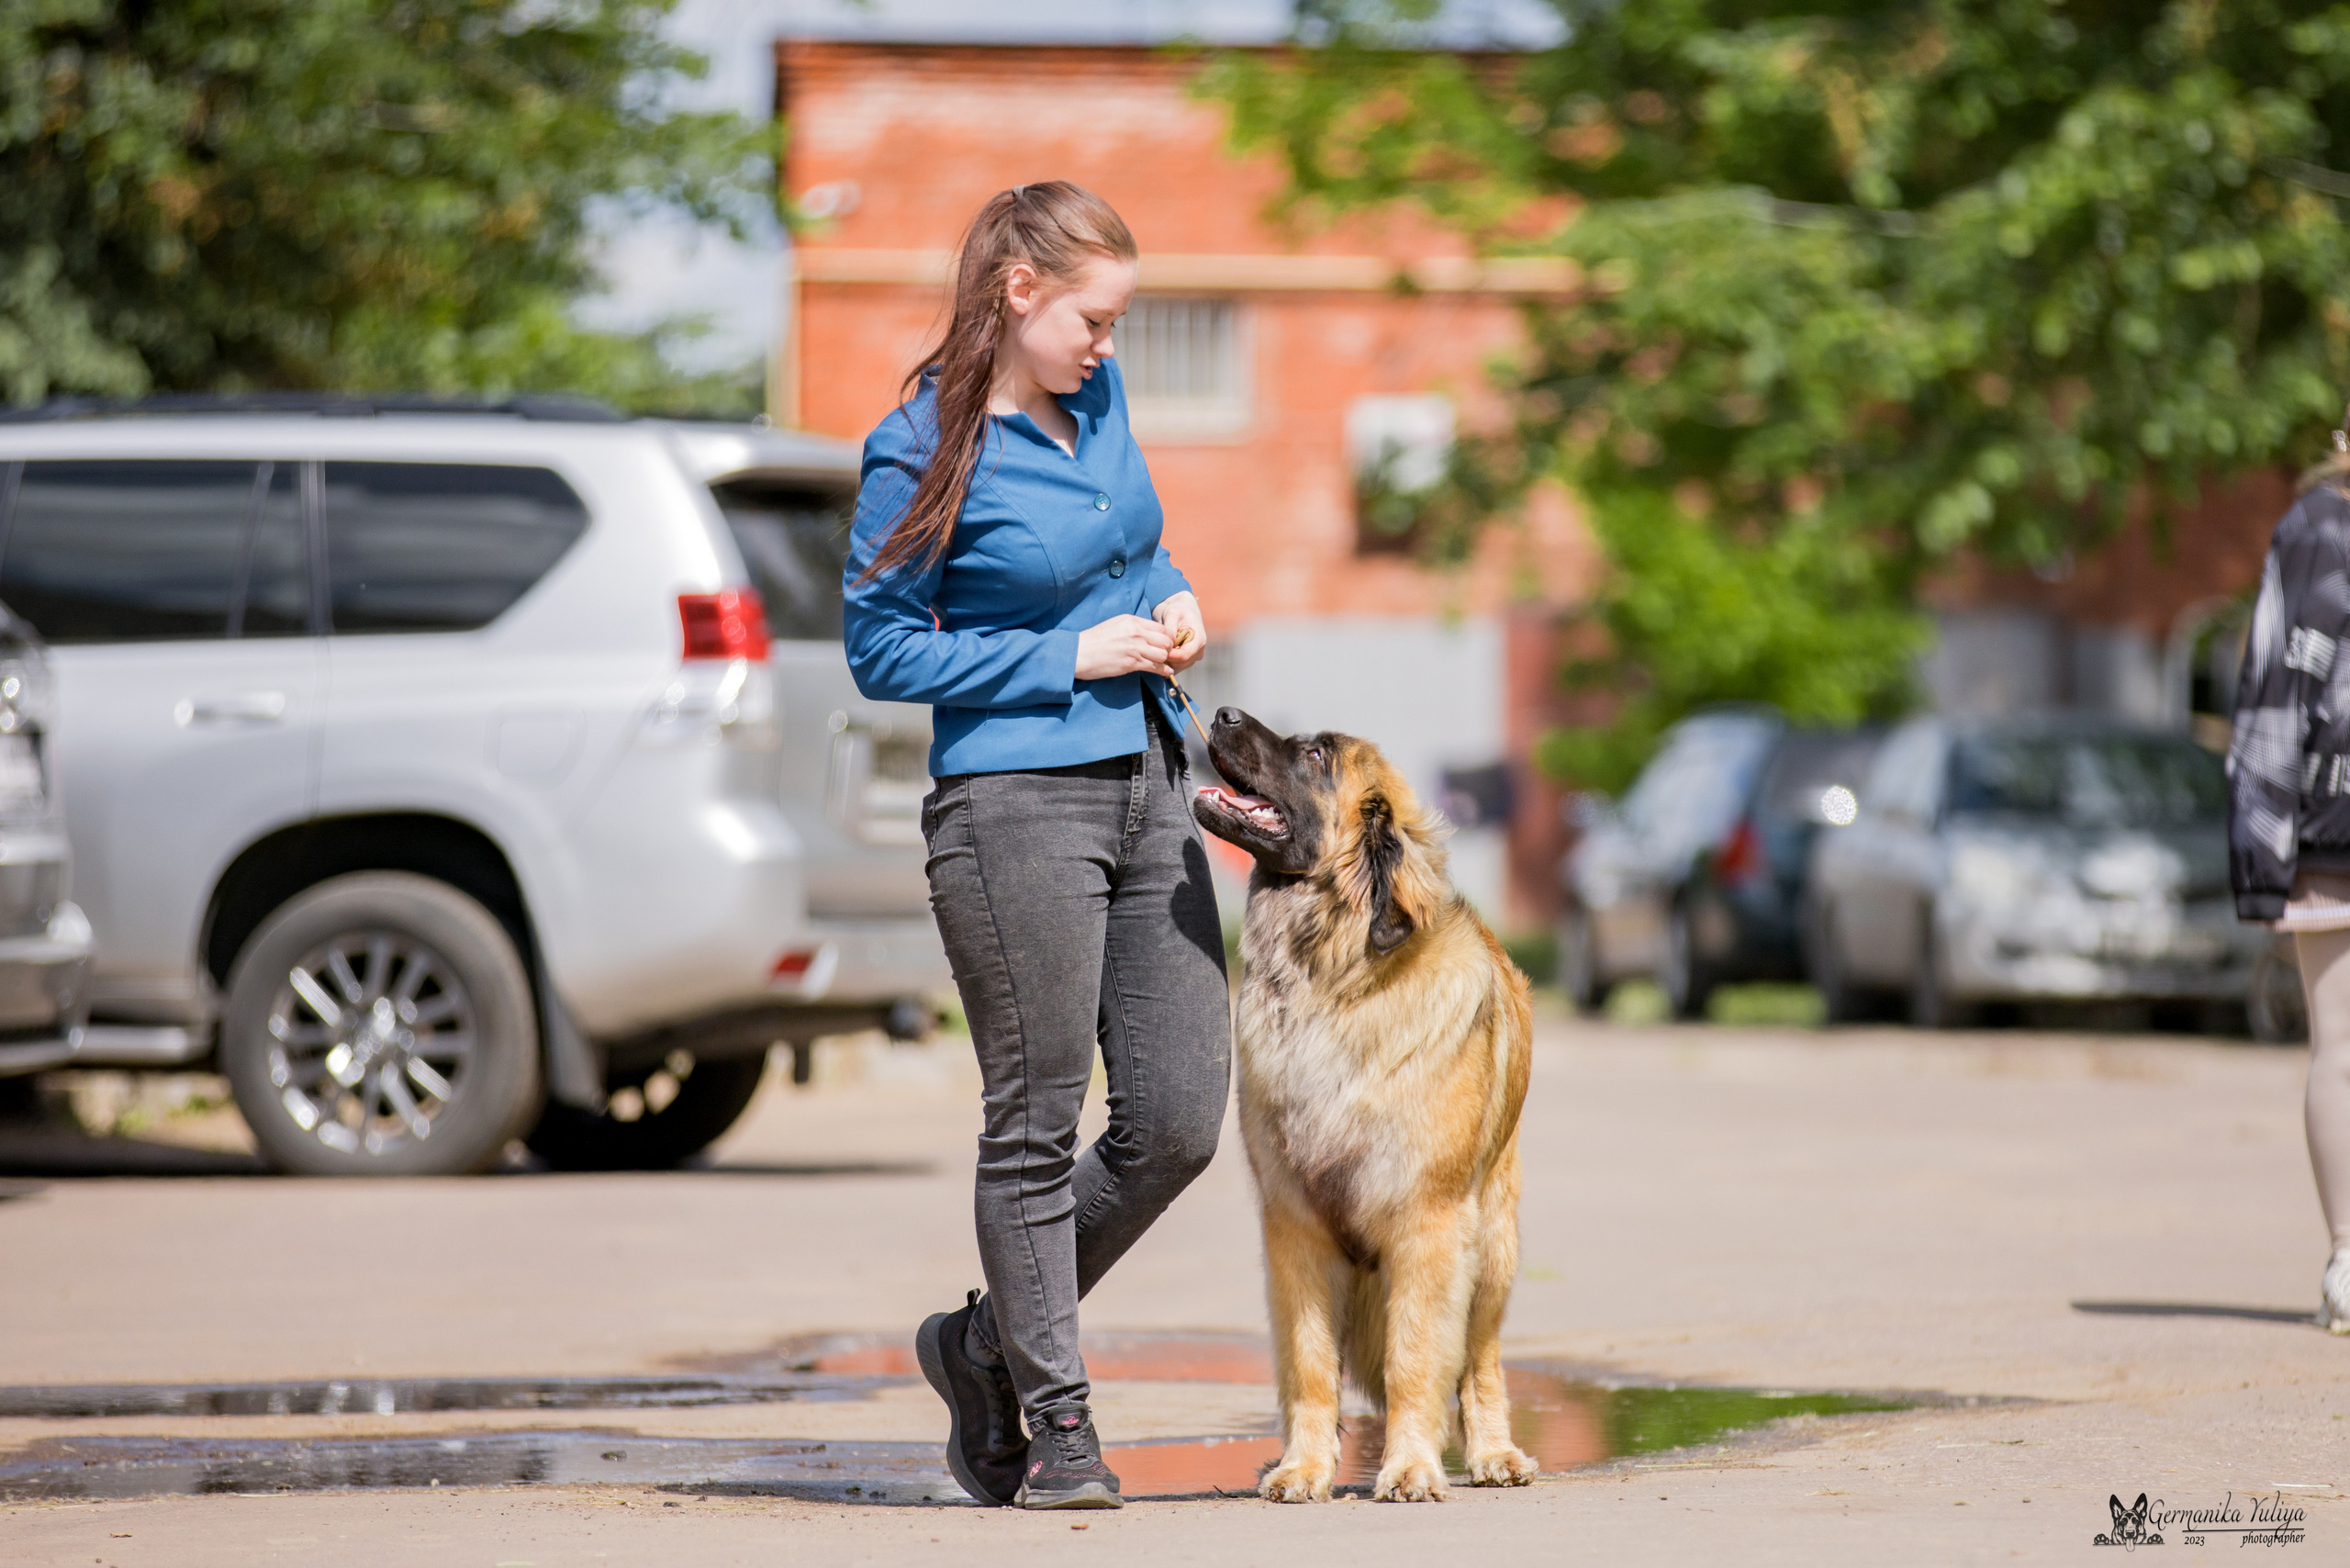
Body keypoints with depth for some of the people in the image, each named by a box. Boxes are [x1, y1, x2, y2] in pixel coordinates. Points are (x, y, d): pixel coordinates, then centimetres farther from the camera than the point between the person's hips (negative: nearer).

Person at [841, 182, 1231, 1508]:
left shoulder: (1098, 397, 10)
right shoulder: (924, 453, -11)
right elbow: (883, 651, -8)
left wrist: (1173, 602, 5)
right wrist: (1071, 656, -13)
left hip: (1150, 790, 7)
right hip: (1016, 802, -7)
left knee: (1182, 1117, 6)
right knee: (1038, 1123, -1)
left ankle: (992, 1341, 23)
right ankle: (1055, 1419, 11)